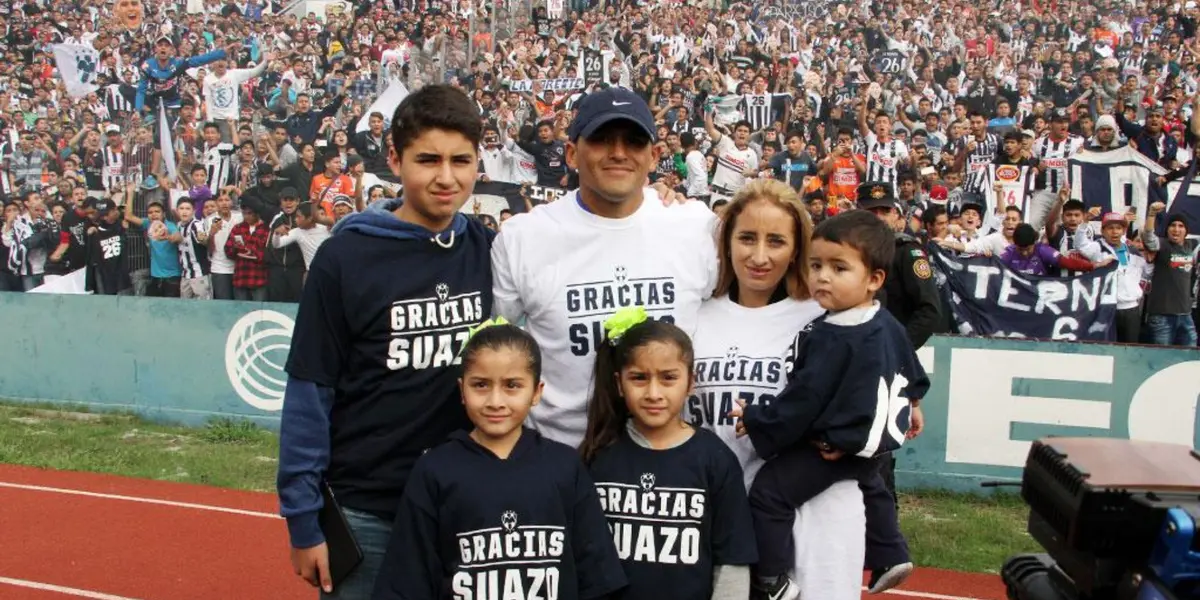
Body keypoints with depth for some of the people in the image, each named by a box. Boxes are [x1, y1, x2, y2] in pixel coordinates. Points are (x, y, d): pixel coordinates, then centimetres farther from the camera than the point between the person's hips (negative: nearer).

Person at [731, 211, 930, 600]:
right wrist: (903, 407, 29)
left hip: (828, 445, -10)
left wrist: (757, 423, -14)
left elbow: (804, 398, -24)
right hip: (876, 438, 10)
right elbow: (914, 378, 15)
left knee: (768, 493, -8)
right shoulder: (889, 326, 3)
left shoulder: (832, 339, -26)